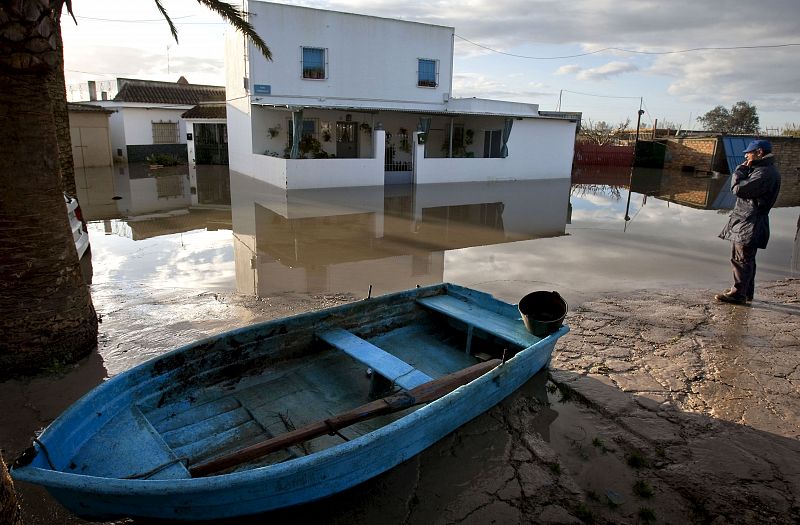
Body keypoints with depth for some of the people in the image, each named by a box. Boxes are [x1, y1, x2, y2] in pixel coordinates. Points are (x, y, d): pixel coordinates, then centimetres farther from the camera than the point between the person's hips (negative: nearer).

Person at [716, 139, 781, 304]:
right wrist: (744, 170, 6)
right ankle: (746, 292, 27)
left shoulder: (765, 173, -19)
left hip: (750, 224, -11)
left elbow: (739, 189, -23)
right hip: (746, 222, 11)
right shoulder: (761, 169, 15)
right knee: (746, 260, 17)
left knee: (741, 259, -6)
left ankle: (738, 294, 0)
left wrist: (741, 169, -11)